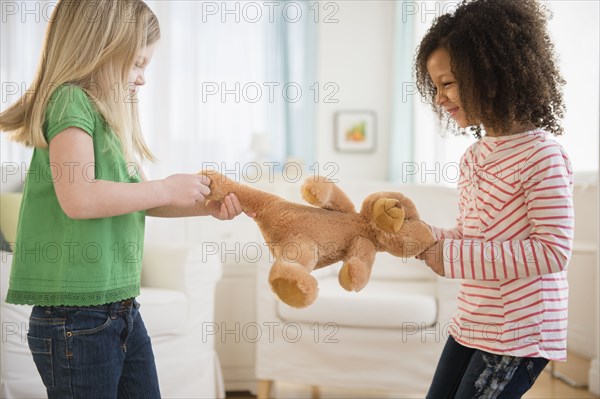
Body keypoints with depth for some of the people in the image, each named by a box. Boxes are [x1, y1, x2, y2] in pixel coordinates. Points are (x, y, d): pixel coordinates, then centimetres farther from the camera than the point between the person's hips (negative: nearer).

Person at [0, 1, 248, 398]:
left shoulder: (109, 116, 14)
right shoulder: (71, 100, -12)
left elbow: (138, 198, 19)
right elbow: (79, 198, -26)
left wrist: (206, 205, 7)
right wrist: (167, 189, -15)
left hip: (122, 309, 9)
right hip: (77, 318, -9)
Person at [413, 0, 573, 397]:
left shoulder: (542, 155, -18)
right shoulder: (474, 157, 8)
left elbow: (553, 252, -22)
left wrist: (452, 258, -23)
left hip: (520, 333, -8)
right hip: (471, 325, 8)